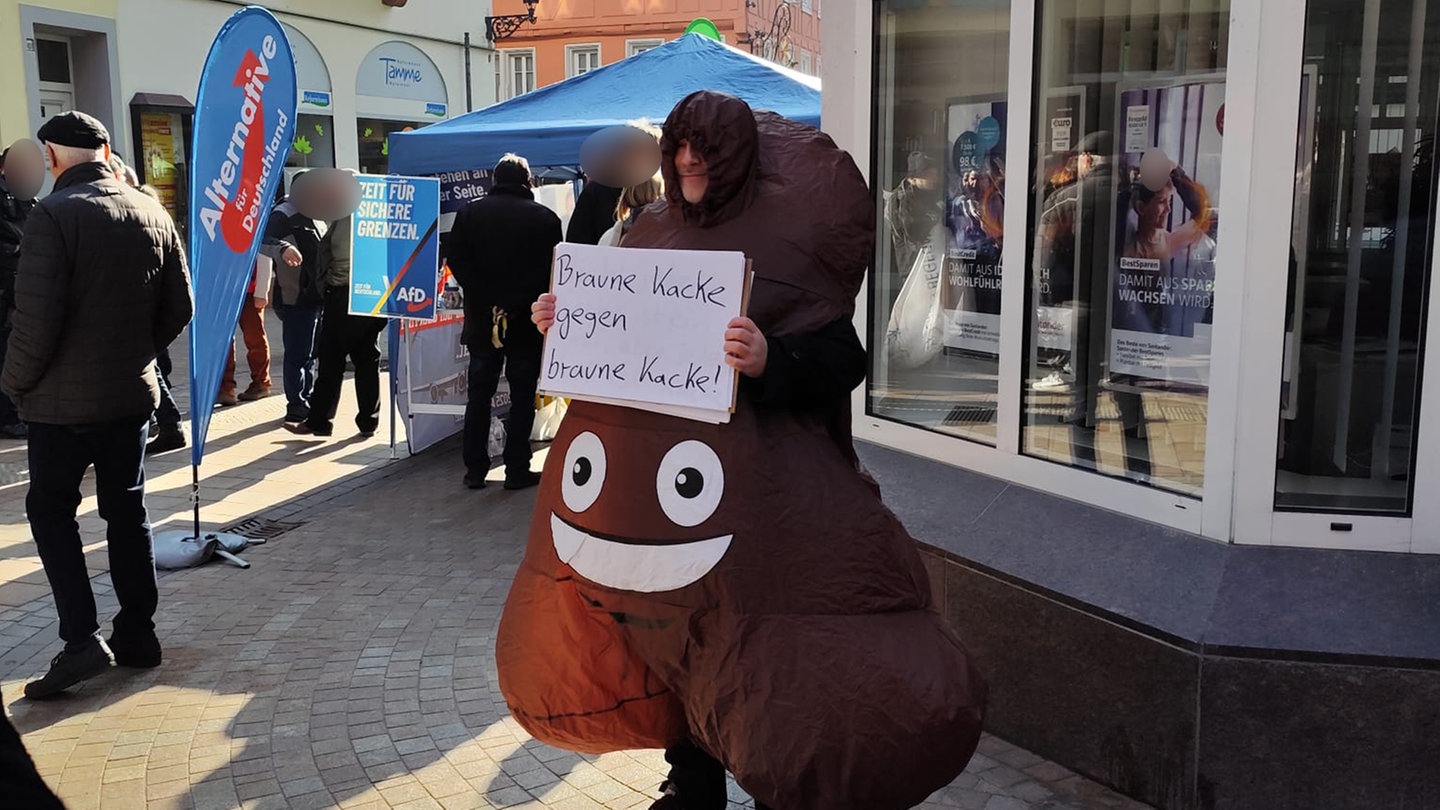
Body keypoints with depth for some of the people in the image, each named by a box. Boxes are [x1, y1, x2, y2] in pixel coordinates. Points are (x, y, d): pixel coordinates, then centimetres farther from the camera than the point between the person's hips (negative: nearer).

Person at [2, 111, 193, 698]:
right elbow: (178, 308, 7)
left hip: (64, 400, -5)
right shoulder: (152, 214, 2)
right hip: (133, 393, 5)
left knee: (50, 511, 8)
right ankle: (137, 634, 19)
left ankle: (81, 637, -1)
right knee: (126, 510, 13)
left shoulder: (54, 215, -16)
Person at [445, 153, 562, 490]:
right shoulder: (545, 218, -2)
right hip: (527, 322, -2)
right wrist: (517, 304, -7)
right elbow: (552, 271, -8)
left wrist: (489, 300, -7)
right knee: (522, 396, 4)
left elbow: (457, 261, -4)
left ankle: (475, 469, 11)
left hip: (481, 319, 2)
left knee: (479, 394, 10)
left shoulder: (470, 213, 3)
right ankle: (517, 469, 4)